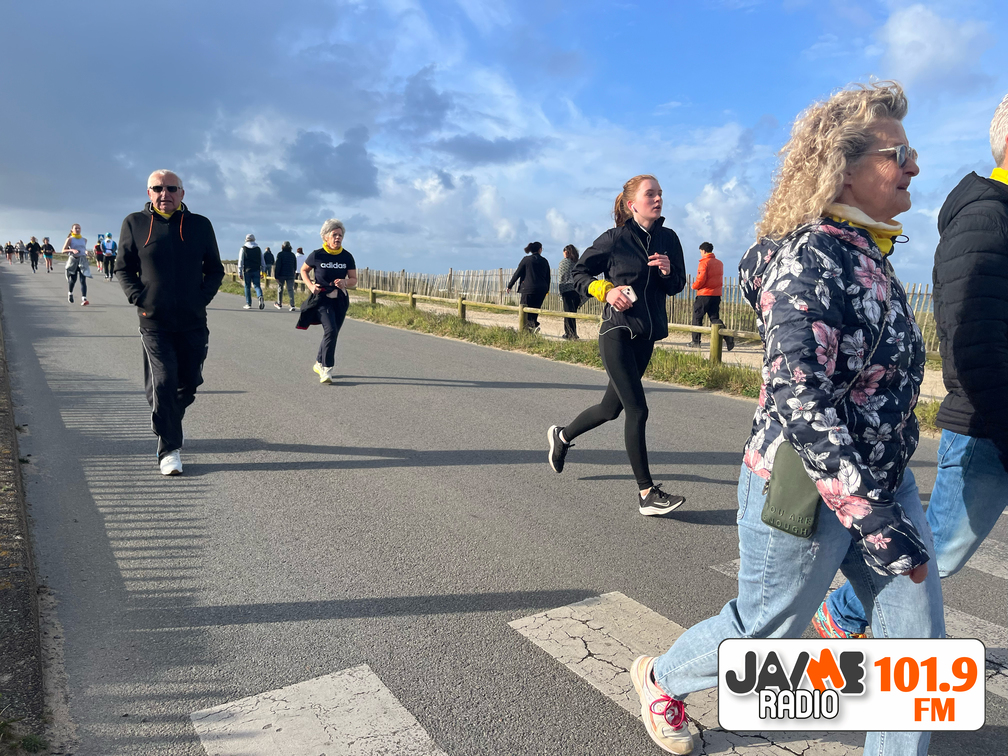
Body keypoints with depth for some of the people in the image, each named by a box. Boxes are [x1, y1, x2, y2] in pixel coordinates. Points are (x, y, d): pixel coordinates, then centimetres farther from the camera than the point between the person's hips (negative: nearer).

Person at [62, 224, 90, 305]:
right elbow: (63, 251, -2)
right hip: (73, 260, -2)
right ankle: (70, 293, 34)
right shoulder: (70, 239, 2)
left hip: (82, 261, 2)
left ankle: (84, 299, -20)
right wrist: (72, 250, -20)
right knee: (73, 279, 3)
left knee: (83, 280, -11)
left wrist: (86, 252, 7)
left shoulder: (84, 240, 13)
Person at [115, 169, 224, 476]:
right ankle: (169, 449, 4)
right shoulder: (134, 223, 2)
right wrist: (139, 299, -6)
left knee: (189, 382, 11)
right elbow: (123, 268, 7)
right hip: (154, 322, -2)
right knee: (163, 383, -8)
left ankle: (169, 421, 41)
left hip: (193, 322, 2)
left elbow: (215, 269, 10)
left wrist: (203, 298, -4)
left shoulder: (200, 225, 4)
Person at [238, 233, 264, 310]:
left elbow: (240, 261, -1)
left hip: (247, 270, -2)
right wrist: (262, 271, 15)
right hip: (256, 270, 2)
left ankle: (248, 304, 7)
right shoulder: (258, 249, 10)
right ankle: (260, 297, -27)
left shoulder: (243, 249, 1)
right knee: (257, 286, 2)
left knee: (247, 287, 5)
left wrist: (240, 272, 1)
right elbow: (262, 261, 11)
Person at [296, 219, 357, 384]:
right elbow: (303, 270, 9)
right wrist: (310, 285, -7)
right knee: (330, 330, -20)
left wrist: (345, 282, -18)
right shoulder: (317, 255, -8)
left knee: (332, 333, 12)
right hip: (322, 298, -4)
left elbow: (354, 279, 4)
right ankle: (326, 370, -15)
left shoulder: (347, 257, -1)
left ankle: (319, 364, 34)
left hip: (340, 300, 4)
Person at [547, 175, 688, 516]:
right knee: (637, 410, -10)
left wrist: (668, 272, -9)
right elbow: (579, 273, 2)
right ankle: (647, 494, -2)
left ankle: (562, 436, 43)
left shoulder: (668, 239, 6)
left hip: (646, 336, 6)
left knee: (611, 407, 16)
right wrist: (605, 291, -14)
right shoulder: (614, 239, -7)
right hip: (617, 333, -6)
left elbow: (677, 286, 13)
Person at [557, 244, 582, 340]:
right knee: (573, 312, 11)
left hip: (567, 290, -5)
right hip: (577, 290, 6)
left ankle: (572, 334, -9)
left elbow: (561, 277, -4)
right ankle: (568, 333, 18)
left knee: (568, 312, -4)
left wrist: (560, 292, -1)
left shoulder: (564, 262, 0)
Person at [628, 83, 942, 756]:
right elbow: (798, 402, -30)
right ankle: (661, 681, 42)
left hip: (884, 480, 8)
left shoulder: (868, 253, 6)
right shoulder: (811, 258, -23)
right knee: (763, 632, 13)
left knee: (919, 643, 10)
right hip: (806, 492, -8)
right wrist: (877, 523, -28)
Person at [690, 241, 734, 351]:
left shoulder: (704, 263, -11)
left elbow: (701, 280, -17)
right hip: (717, 294, 7)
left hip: (704, 294, -6)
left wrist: (694, 286, 0)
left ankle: (696, 341, 7)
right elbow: (720, 279, 18)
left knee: (697, 318, 5)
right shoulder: (720, 263, 13)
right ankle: (728, 337, -11)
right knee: (715, 318, 8)